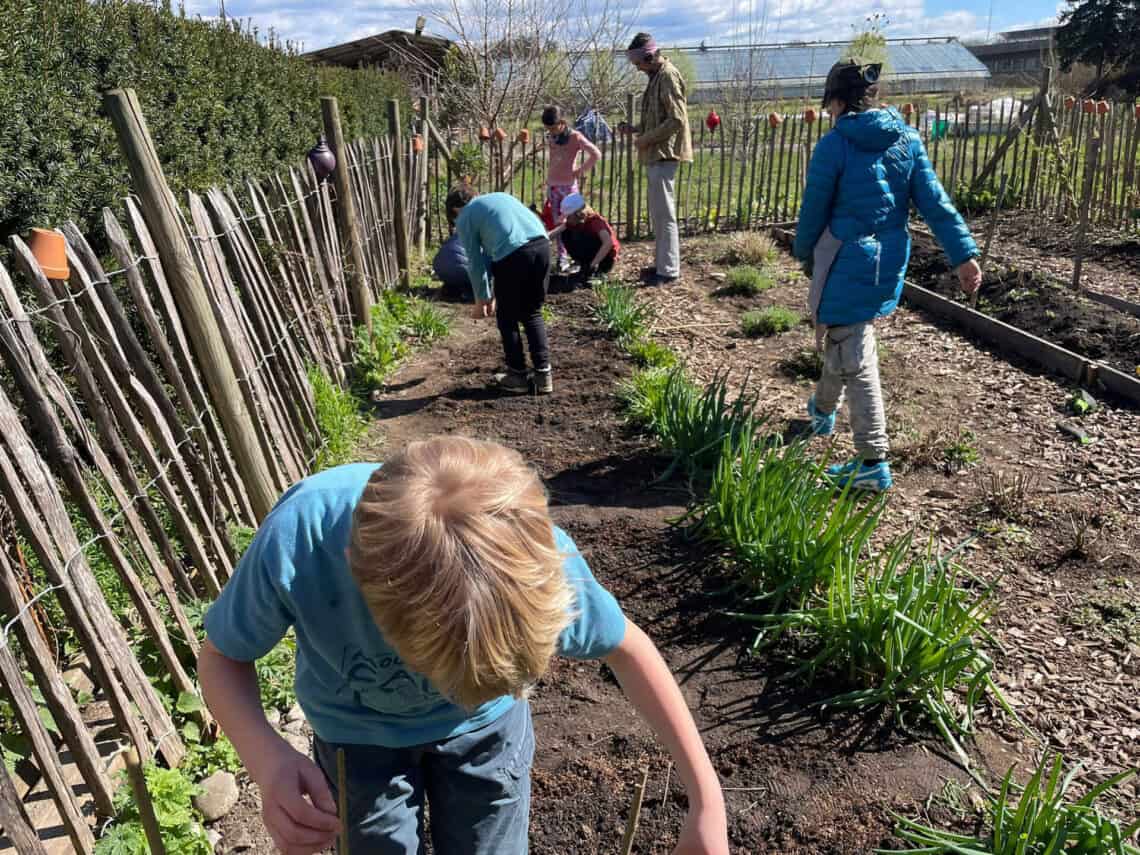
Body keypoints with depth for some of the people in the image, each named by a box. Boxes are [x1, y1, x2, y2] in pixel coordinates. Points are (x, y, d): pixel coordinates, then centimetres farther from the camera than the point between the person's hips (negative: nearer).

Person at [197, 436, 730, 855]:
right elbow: (222, 658, -18)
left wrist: (705, 798, -15)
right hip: (358, 733, 0)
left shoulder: (533, 549, -37)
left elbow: (626, 648, -16)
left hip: (486, 723, 1)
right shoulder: (296, 543, -40)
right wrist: (267, 760, -37)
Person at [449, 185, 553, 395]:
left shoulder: (464, 218, 15)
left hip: (513, 254, -6)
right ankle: (543, 374, 17)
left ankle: (518, 376, 20)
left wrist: (482, 299, 26)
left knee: (507, 319, 14)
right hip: (542, 244, 6)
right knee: (532, 314, 19)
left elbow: (475, 262, 14)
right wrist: (495, 294, 41)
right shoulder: (498, 197, 34)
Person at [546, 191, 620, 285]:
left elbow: (608, 242, -40)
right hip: (591, 256, 8)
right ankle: (585, 265, 3)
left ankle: (591, 270, -16)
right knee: (566, 233, -1)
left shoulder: (595, 221, -24)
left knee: (579, 237, -26)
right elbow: (554, 232, -10)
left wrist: (593, 264, -43)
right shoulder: (573, 221, -3)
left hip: (605, 259, -8)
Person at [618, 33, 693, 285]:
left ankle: (669, 271, -4)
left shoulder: (668, 75, -12)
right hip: (656, 155, 10)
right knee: (658, 214, 13)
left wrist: (645, 139, -14)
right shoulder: (657, 76, 18)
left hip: (664, 154, -10)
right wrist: (635, 129, 12)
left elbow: (676, 120, -19)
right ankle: (663, 264, 21)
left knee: (664, 214, -8)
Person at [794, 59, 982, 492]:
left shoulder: (834, 144, -13)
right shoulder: (907, 139, 4)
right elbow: (935, 202, 0)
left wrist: (804, 254, 10)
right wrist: (964, 254, -1)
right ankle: (823, 409, 50)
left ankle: (873, 462, -1)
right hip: (890, 260, 7)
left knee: (854, 358, -1)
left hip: (846, 259, -7)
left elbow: (814, 209, -7)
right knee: (841, 335, 27)